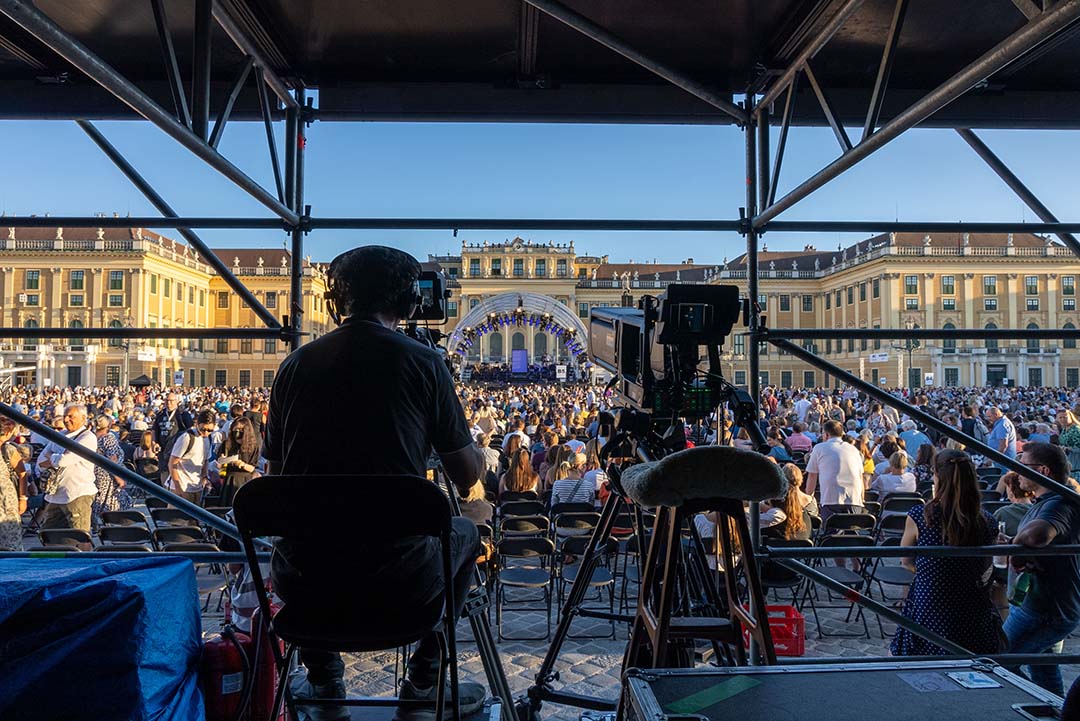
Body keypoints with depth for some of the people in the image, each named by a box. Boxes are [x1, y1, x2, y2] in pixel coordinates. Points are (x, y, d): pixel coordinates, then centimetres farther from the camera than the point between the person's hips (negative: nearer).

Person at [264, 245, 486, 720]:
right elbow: (468, 475, -2)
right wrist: (475, 454, 20)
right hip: (399, 582, -2)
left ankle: (324, 682, 36)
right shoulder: (422, 361, -8)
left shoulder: (295, 364, 1)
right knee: (465, 534, 29)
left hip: (303, 581, 3)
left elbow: (278, 474, 10)